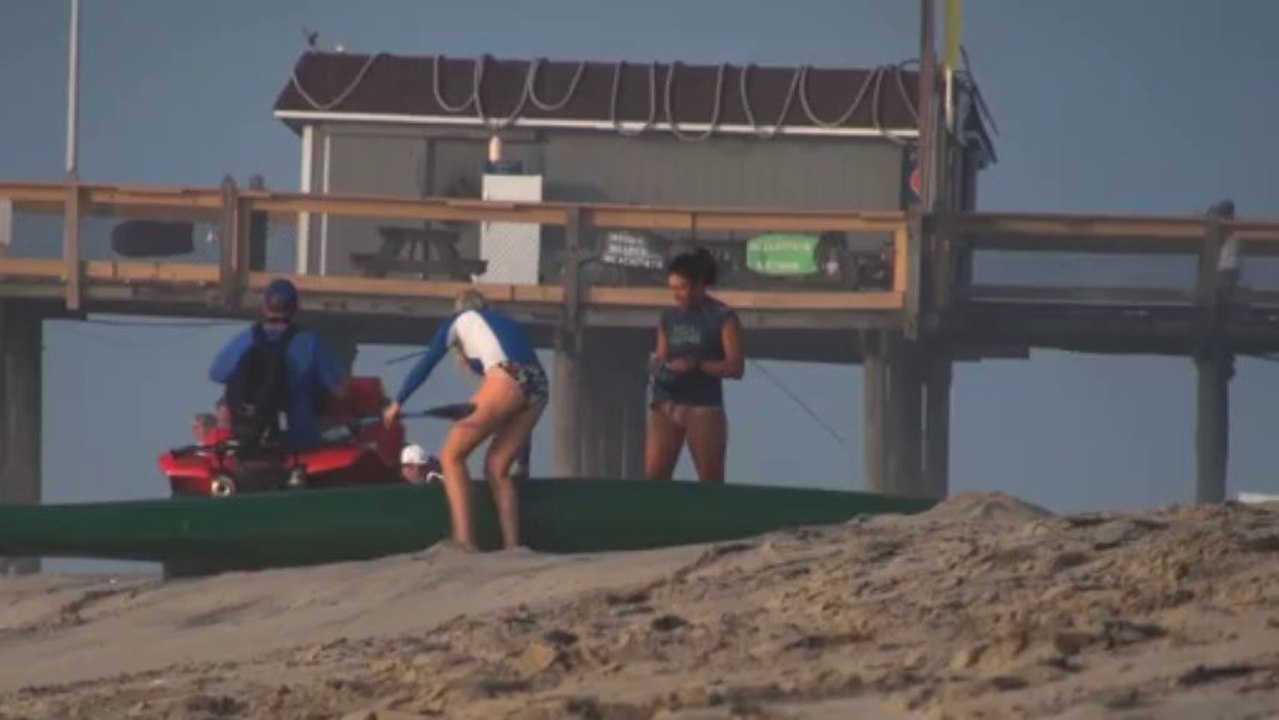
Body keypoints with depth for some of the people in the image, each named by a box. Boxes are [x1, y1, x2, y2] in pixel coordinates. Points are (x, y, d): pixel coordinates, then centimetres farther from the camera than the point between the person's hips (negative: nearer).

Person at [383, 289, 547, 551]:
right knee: (497, 468, 15)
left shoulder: (461, 319, 25)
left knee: (452, 455, 2)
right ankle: (512, 547, 5)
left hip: (506, 382, -5)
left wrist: (397, 403, 34)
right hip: (538, 389, 5)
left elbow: (426, 364, 24)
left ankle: (464, 540, -13)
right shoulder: (507, 322, 37)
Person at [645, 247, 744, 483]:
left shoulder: (723, 317, -4)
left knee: (711, 482, 2)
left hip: (704, 408, -4)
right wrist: (657, 367, -5)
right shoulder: (669, 317, 11)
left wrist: (697, 365, -22)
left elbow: (736, 367, -9)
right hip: (666, 404, 4)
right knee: (653, 475, -6)